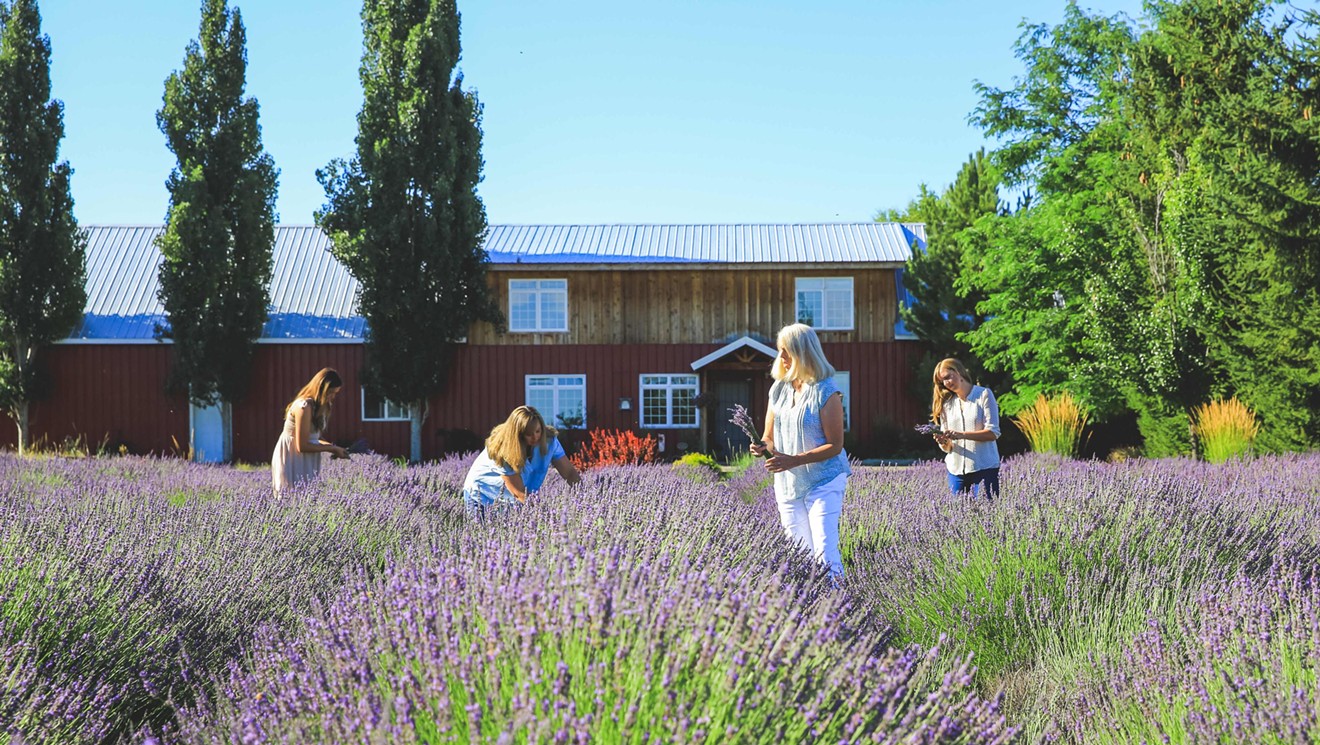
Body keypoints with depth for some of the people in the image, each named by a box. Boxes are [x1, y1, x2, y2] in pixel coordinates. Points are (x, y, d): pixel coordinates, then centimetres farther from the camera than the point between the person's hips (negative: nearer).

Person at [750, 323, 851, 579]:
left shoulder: (826, 392, -11)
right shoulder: (778, 389, 8)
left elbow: (835, 445, -13)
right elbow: (770, 437, 14)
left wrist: (794, 460, -23)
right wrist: (763, 446, -11)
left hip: (824, 482, -6)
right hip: (787, 483, 6)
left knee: (825, 551, -15)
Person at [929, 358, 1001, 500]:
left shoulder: (984, 395, 0)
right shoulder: (946, 403, 11)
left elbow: (993, 433, -9)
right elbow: (947, 448, 9)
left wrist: (960, 434, -20)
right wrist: (943, 442, -15)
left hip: (984, 468, -4)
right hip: (956, 470, 4)